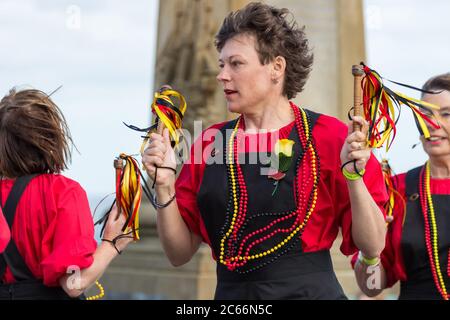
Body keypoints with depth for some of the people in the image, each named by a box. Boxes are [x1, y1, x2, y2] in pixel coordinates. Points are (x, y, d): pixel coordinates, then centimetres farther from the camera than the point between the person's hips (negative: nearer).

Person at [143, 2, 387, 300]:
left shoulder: (327, 136, -6)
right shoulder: (210, 143, 2)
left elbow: (373, 246, -8)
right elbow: (180, 253, 3)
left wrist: (353, 177, -21)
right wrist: (165, 185, -10)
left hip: (310, 290, -3)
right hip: (230, 293, 3)